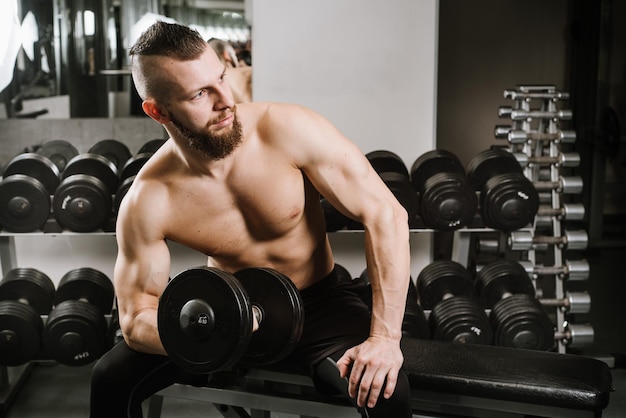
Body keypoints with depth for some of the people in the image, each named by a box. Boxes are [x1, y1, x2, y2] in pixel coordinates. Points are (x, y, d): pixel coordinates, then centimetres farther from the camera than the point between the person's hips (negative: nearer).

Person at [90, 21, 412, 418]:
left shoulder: (289, 129, -25)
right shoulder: (147, 202, -20)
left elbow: (385, 213, -23)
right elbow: (136, 317, -12)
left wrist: (385, 336, -28)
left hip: (319, 300, -1)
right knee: (111, 378, -13)